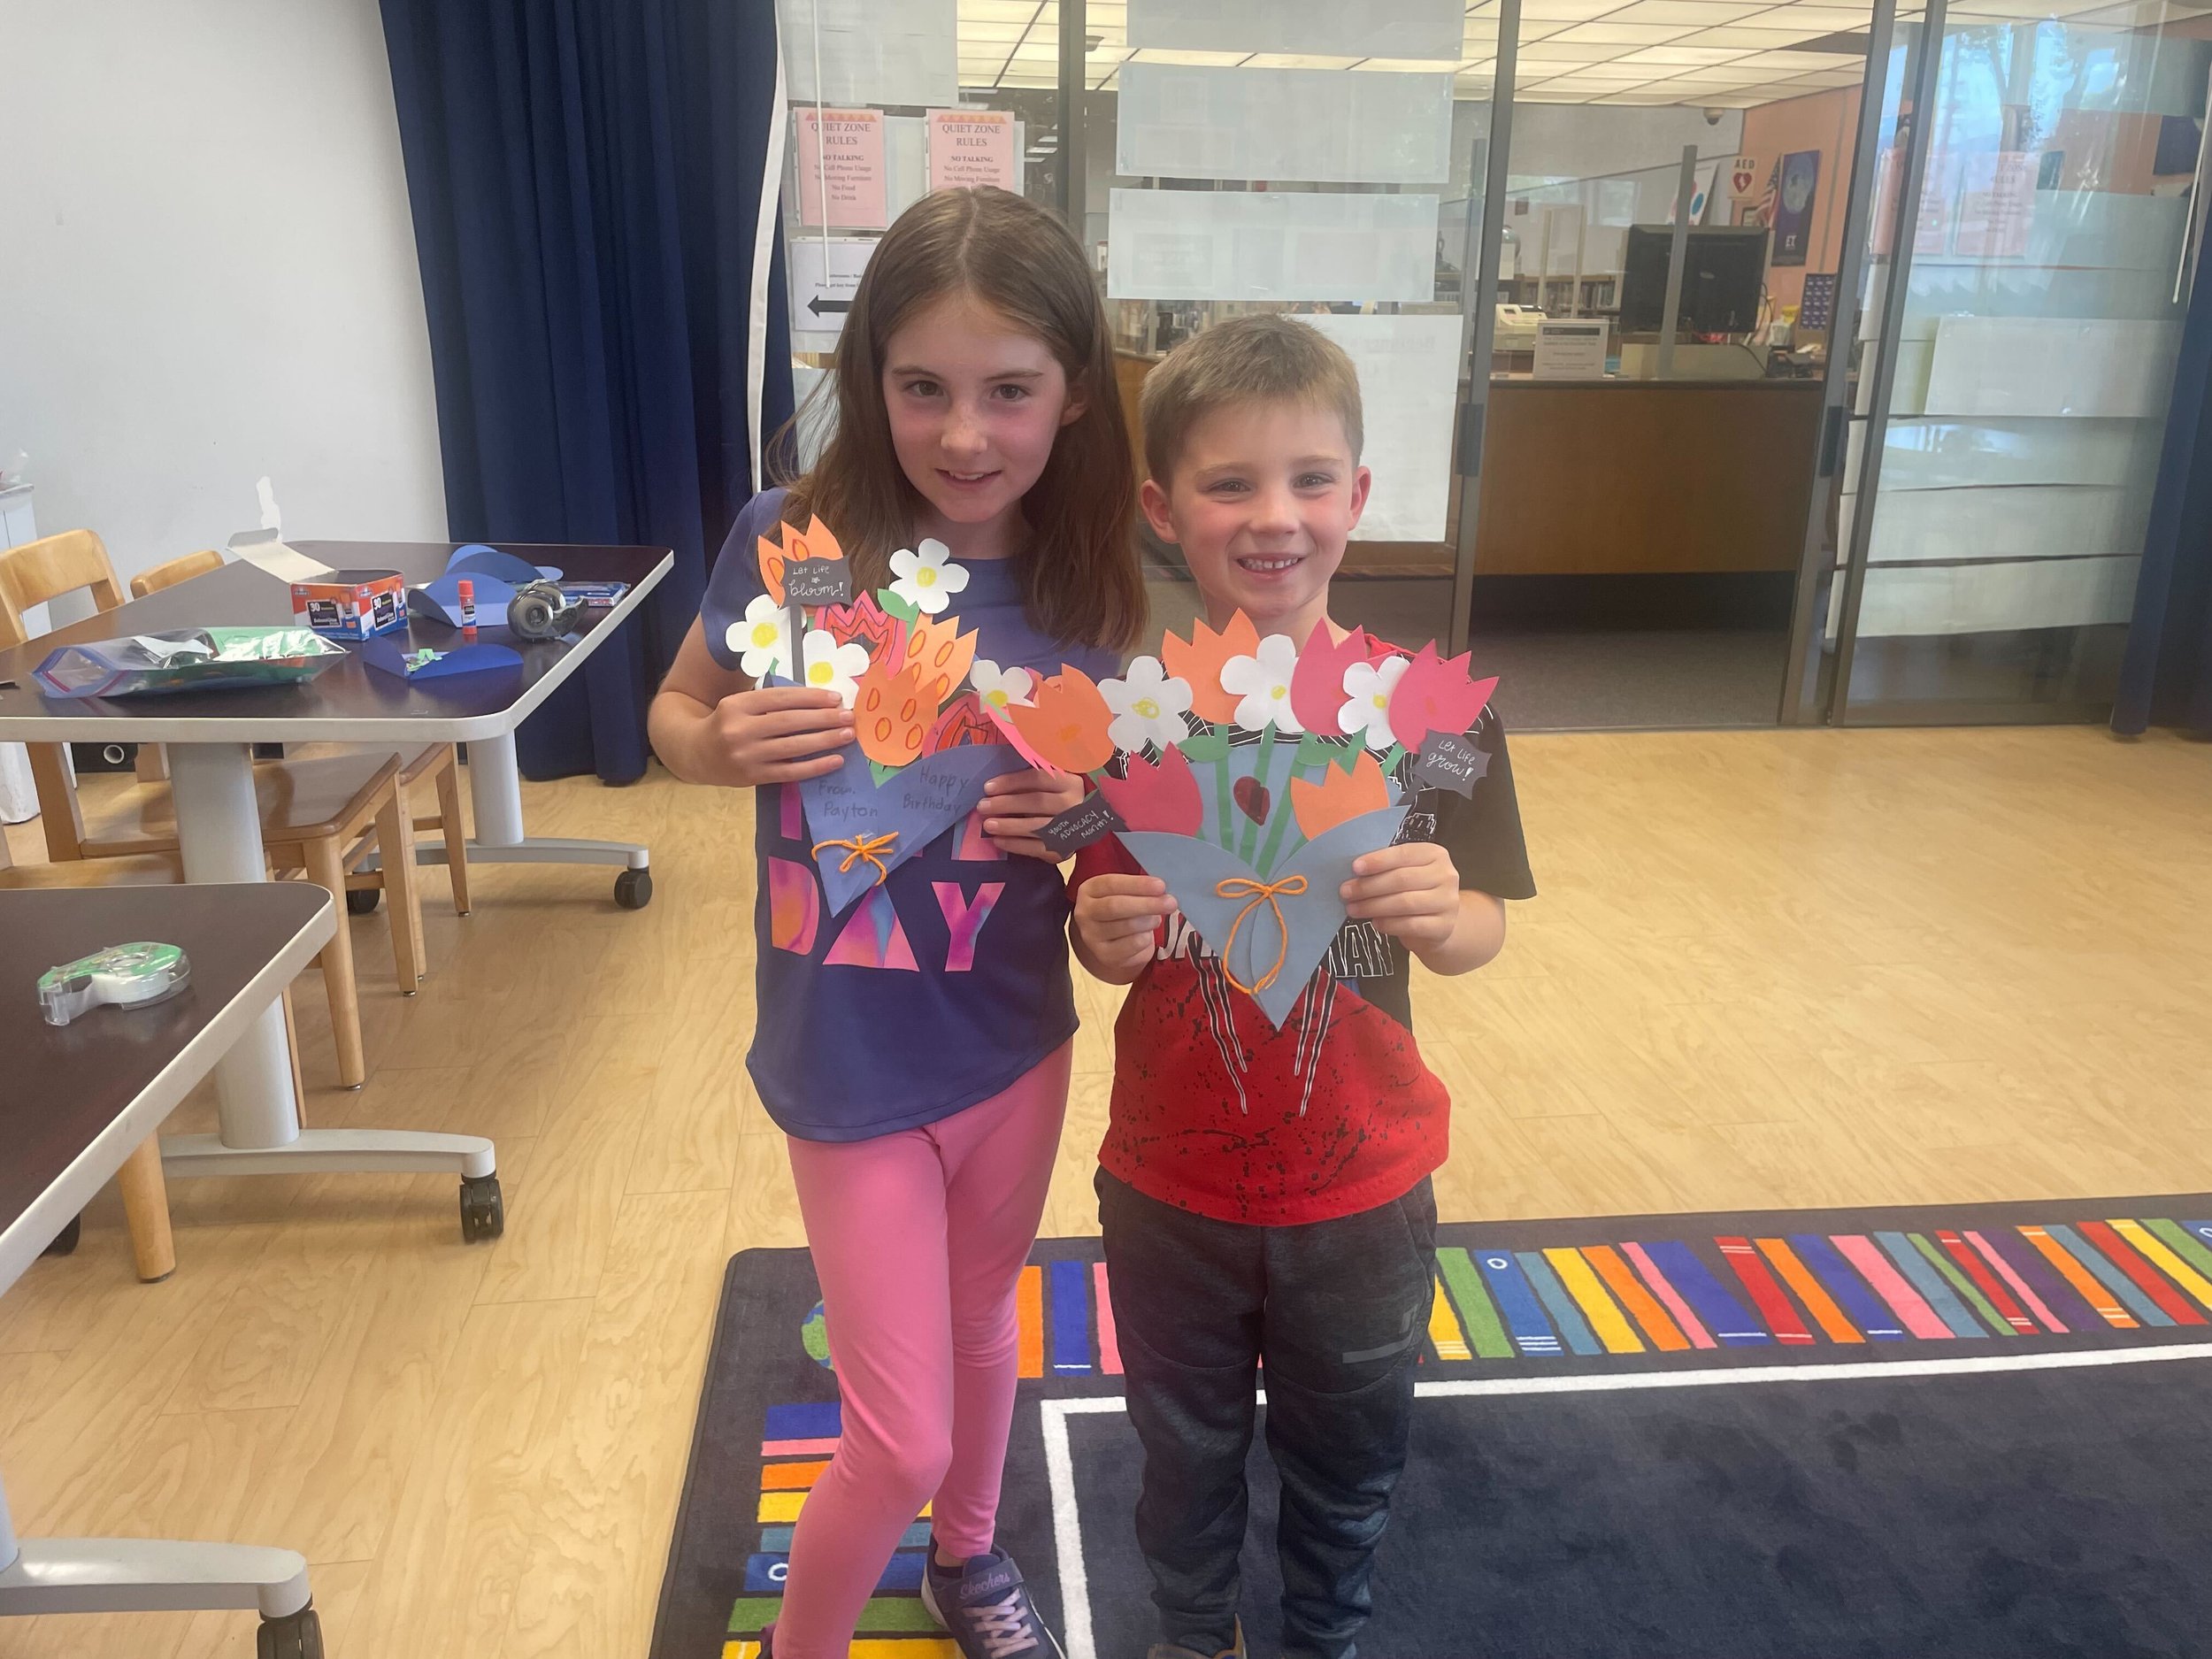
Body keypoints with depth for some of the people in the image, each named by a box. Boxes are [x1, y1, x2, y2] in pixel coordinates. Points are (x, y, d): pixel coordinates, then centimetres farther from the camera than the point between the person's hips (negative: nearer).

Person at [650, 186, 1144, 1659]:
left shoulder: (1087, 586, -10)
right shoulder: (793, 539, -16)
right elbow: (676, 716, -1)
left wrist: (1082, 815, -21)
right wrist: (723, 746, -24)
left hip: (1017, 1041, 3)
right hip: (852, 1059, -3)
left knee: (980, 1320, 26)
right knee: (902, 1438, 6)